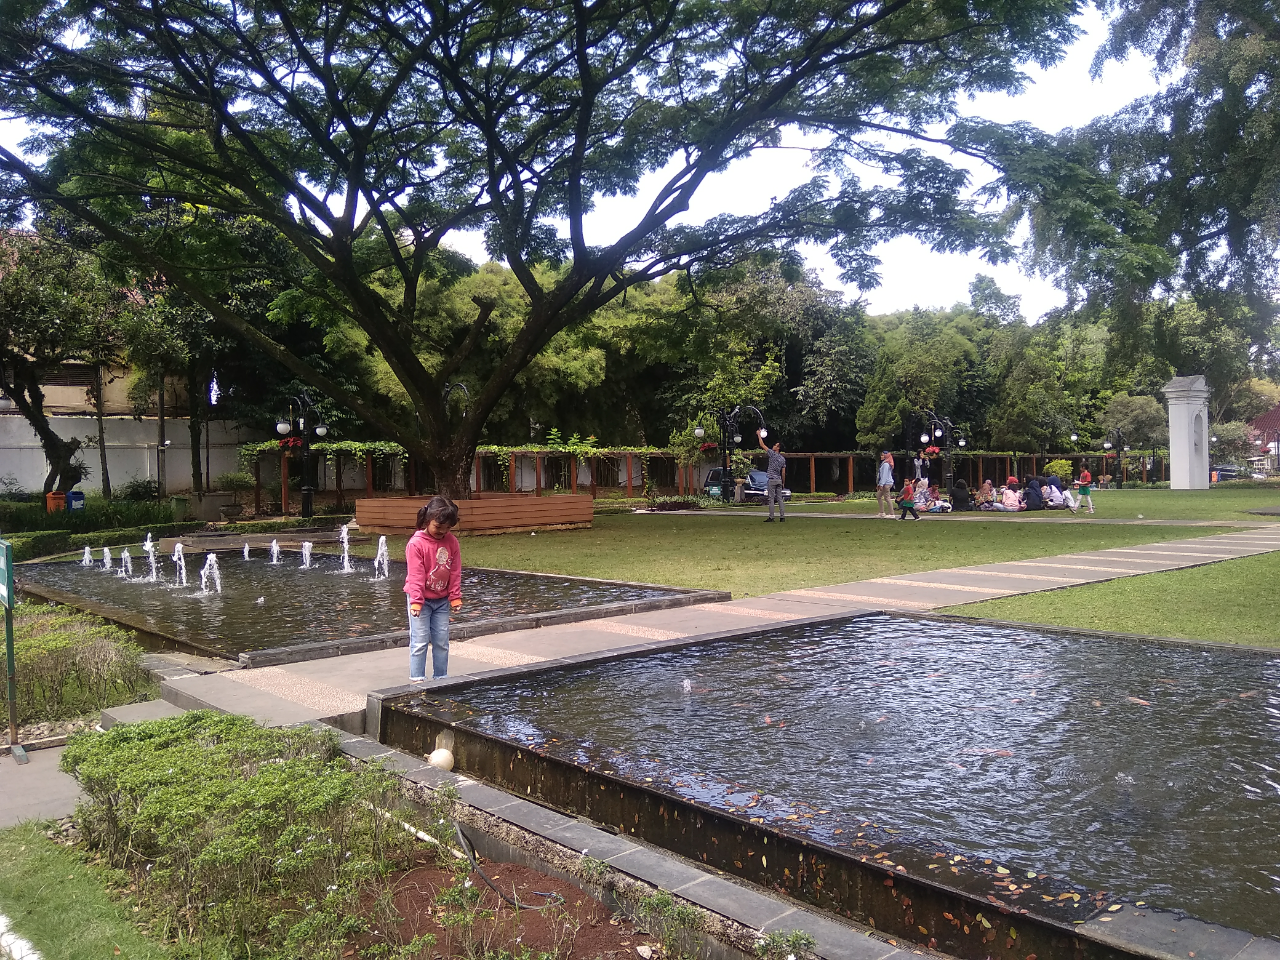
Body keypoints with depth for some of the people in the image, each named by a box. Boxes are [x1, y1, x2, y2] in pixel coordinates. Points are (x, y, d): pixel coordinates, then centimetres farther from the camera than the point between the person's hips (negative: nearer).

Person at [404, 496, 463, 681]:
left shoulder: (452, 542, -2)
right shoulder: (416, 543, -17)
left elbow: (455, 572, 3)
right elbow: (416, 575, -17)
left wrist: (455, 597, 2)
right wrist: (416, 601, -17)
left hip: (442, 600, 5)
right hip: (421, 599, -5)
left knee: (442, 642, 8)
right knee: (420, 641, -3)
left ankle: (440, 678, 17)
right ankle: (417, 680, 4)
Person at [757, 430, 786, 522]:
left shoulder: (772, 454, -9)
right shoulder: (783, 459, 10)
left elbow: (762, 446, -4)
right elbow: (783, 472, 11)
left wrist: (759, 435, 5)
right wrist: (783, 482, 17)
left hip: (772, 480, -7)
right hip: (779, 480, 7)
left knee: (771, 499, -6)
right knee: (780, 499, 6)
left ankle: (771, 517, -7)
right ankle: (782, 517, 3)